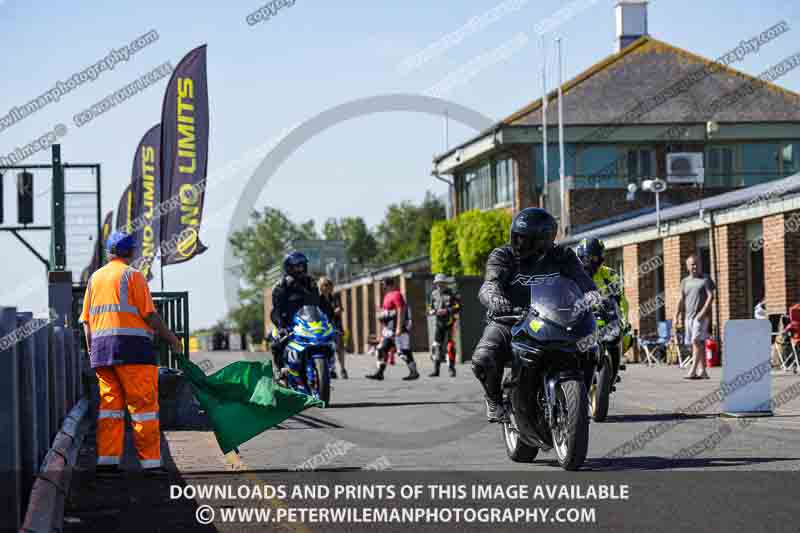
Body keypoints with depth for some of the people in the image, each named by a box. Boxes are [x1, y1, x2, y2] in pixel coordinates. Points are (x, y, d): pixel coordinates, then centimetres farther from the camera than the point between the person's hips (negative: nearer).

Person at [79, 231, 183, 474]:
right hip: (131, 347, -6)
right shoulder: (132, 275, -3)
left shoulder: (95, 278, 16)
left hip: (101, 349, 6)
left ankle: (106, 460, 4)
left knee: (109, 404, 8)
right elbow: (149, 315, -8)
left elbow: (86, 320, 15)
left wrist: (92, 352, 21)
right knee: (144, 405, -4)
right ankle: (151, 462, -5)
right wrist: (171, 339, 1)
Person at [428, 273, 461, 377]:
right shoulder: (434, 294, 10)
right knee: (438, 346, 4)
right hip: (439, 323, 5)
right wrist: (432, 311, -5)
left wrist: (447, 311, -21)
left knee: (449, 346, -8)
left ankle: (452, 369, 2)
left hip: (449, 322, -5)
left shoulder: (451, 293, -6)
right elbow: (430, 308, 18)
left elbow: (458, 306, -11)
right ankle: (436, 370, 7)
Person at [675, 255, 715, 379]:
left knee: (696, 341, -18)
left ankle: (693, 370, -22)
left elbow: (711, 296, -7)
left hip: (701, 316, -6)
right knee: (696, 344, 7)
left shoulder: (705, 280, 1)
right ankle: (702, 371, 11)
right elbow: (682, 300, 16)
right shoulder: (685, 281, 16)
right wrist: (677, 315, 7)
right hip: (689, 316, 6)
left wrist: (703, 311, -18)